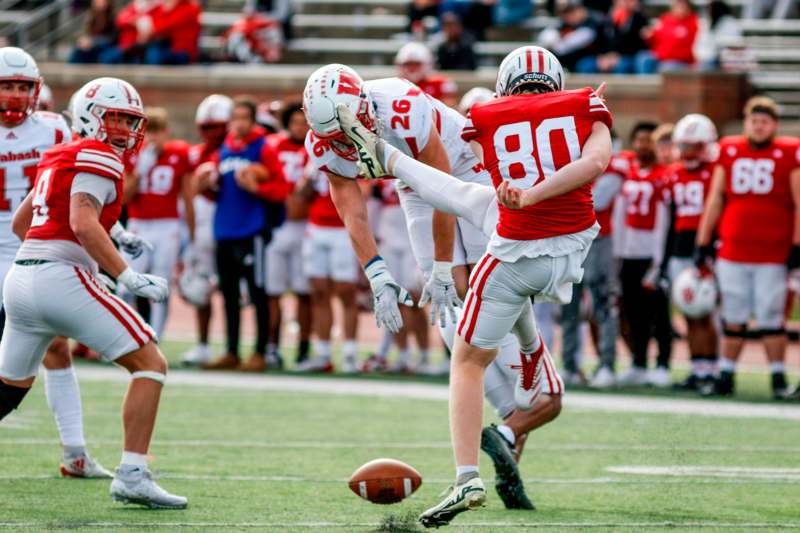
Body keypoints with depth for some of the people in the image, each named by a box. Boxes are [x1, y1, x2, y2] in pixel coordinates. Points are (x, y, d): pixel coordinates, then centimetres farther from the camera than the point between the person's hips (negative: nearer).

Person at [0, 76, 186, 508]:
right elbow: (83, 224, -19)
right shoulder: (98, 158, -4)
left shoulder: (58, 158, 22)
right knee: (151, 365, -4)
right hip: (61, 279, -9)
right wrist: (128, 277, -20)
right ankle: (132, 475, -14)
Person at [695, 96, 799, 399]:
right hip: (733, 249, 3)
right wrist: (703, 243, 11)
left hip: (773, 254, -3)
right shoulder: (729, 151, 8)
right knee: (733, 318, 7)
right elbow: (715, 200, 13)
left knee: (771, 318, -3)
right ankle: (726, 376, 14)